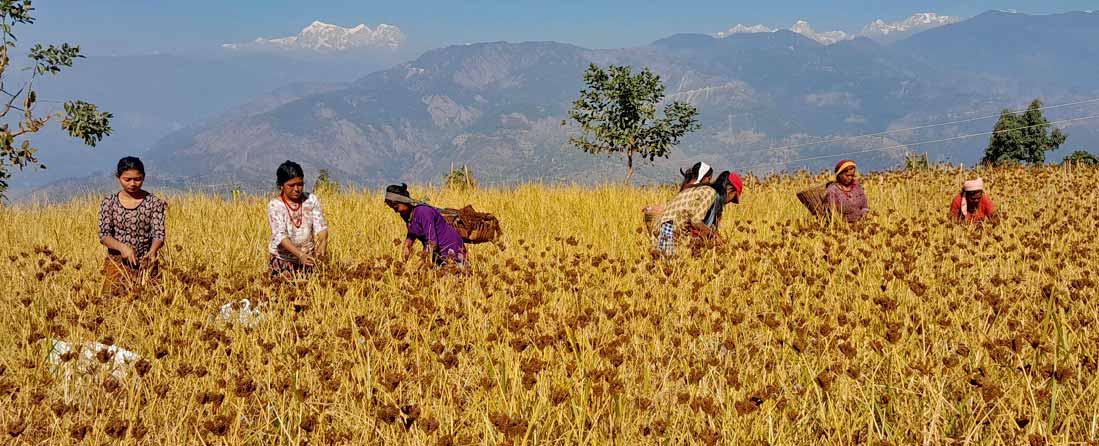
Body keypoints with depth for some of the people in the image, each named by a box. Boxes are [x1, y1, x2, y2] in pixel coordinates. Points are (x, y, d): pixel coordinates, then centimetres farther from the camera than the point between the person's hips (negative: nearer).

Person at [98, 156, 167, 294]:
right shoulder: (109, 203, 2)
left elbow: (158, 234, -8)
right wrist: (122, 247, -24)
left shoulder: (154, 203, 0)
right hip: (116, 262, 1)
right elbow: (104, 235, -4)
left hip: (145, 264, -1)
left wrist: (152, 251, -30)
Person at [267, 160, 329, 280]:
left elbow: (320, 225, -12)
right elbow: (280, 235, -24)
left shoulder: (311, 200, -4)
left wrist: (323, 243, -34)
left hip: (307, 256, 3)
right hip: (282, 258, -3)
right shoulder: (275, 205, -14)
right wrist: (300, 254, -38)